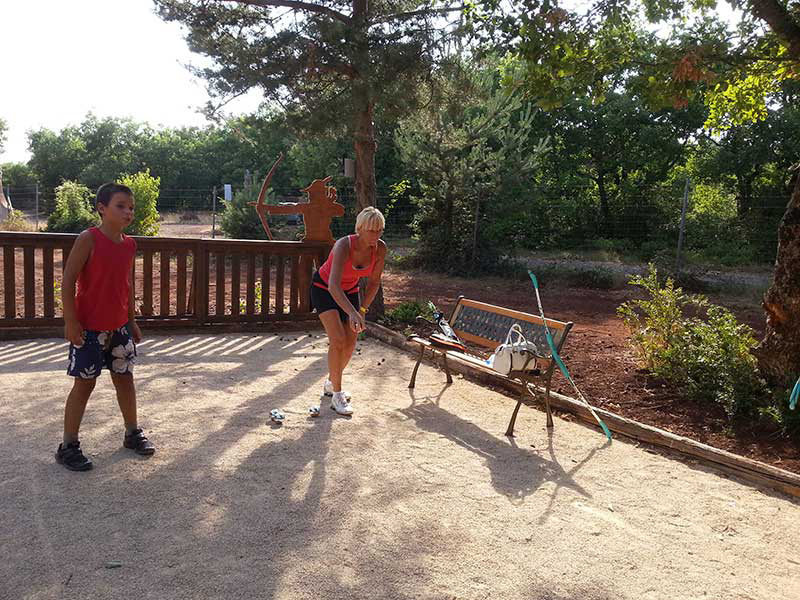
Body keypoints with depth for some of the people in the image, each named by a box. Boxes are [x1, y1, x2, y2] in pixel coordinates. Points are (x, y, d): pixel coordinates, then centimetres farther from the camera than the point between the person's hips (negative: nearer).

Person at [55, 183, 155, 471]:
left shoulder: (129, 244, 5)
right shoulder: (89, 239, -14)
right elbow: (67, 281, -15)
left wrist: (131, 320, 16)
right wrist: (71, 321, -17)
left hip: (119, 326, 6)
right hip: (89, 328, -6)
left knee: (125, 378, 13)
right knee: (85, 382, 0)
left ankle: (133, 433, 28)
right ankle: (68, 446, 12)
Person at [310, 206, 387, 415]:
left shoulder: (380, 248, -19)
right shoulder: (344, 246, -35)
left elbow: (374, 282, -4)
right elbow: (334, 285, -46)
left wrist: (362, 310, -10)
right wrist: (352, 312, -58)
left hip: (349, 290, 6)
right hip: (324, 289, -5)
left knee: (351, 343, 3)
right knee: (338, 340, -18)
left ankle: (331, 383, 28)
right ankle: (336, 396, -6)